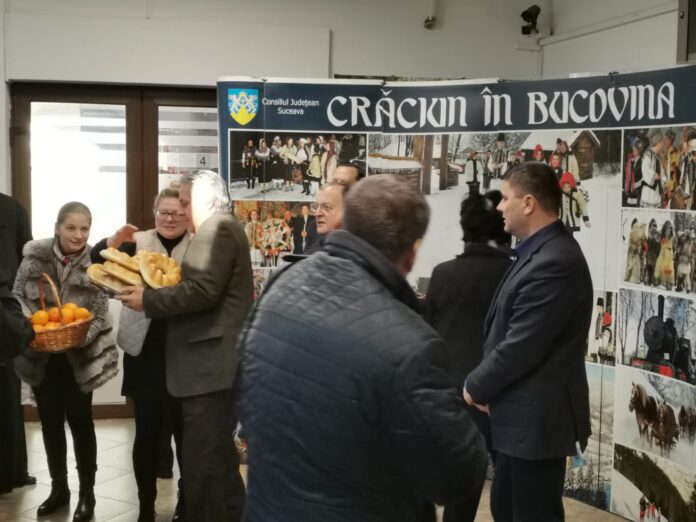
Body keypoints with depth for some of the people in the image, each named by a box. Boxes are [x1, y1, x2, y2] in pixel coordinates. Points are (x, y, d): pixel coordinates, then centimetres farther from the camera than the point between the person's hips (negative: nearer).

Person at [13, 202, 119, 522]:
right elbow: (17, 296, 3)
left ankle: (87, 492, 20)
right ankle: (58, 488, 30)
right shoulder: (34, 256, -5)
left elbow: (99, 315, -11)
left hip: (79, 358, -2)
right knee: (50, 422, 14)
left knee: (80, 422, 6)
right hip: (41, 357, 3)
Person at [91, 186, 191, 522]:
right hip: (144, 353, 1)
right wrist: (114, 240, -23)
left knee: (184, 429, 4)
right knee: (146, 431, 6)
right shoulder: (137, 243, 6)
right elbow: (98, 265, -4)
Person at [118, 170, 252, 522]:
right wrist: (156, 294, 13)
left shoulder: (216, 229, -10)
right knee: (219, 456, 18)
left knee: (202, 463, -8)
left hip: (211, 365, -11)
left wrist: (149, 301, -12)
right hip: (218, 363, 11)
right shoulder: (221, 230, 22)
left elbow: (202, 290, -21)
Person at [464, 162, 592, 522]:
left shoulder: (554, 262, -24)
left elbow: (521, 347, -24)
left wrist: (475, 387, -9)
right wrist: (486, 386, 4)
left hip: (536, 417, -10)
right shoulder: (541, 252, 9)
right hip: (522, 415, 10)